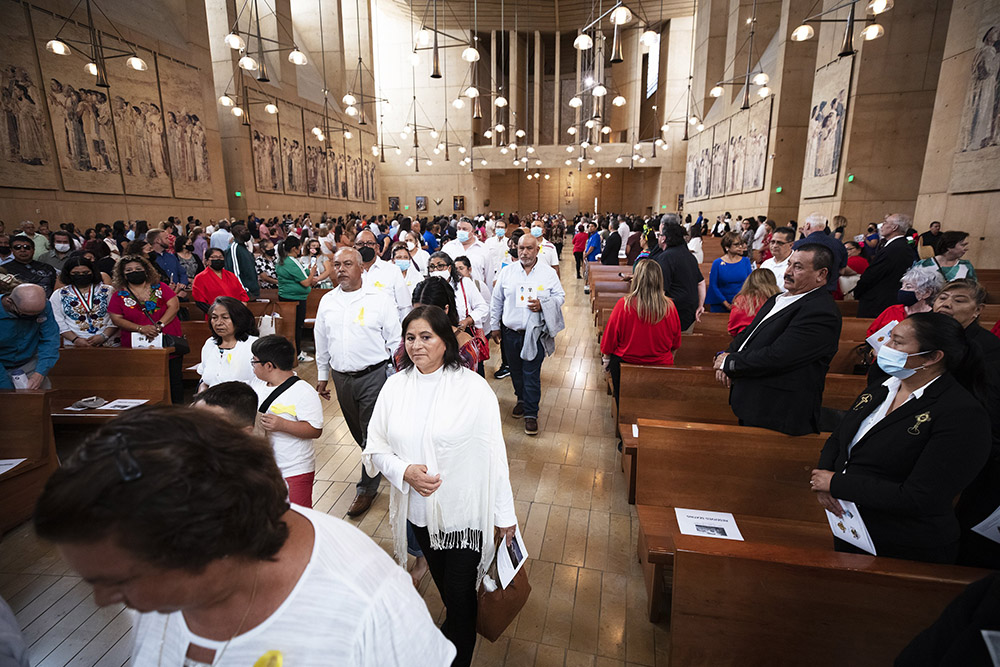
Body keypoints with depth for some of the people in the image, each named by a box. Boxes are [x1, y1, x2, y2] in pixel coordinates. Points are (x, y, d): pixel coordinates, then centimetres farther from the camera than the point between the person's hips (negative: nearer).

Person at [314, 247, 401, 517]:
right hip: (341, 376, 5)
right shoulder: (327, 301, 7)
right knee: (357, 431, 17)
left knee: (372, 433, 2)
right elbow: (322, 342, 15)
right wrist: (322, 376, 18)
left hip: (374, 375, -5)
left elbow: (395, 340, -4)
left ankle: (367, 487, 18)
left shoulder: (380, 299, -7)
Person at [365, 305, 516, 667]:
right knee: (443, 585, 28)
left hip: (464, 512, -4)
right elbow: (375, 447, 0)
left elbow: (494, 454, -14)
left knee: (460, 595, 9)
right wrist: (404, 471, -19)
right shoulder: (395, 386, -7)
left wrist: (505, 514, -9)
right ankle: (457, 624, 58)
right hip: (418, 510, 5)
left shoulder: (473, 388, -18)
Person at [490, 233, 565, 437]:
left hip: (535, 333, -2)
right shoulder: (507, 272, 5)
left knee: (532, 374, -2)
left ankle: (531, 413, 11)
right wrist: (495, 326, 9)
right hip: (510, 332, 3)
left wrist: (543, 305, -15)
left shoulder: (549, 273, 1)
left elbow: (560, 296, 4)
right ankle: (521, 399, 40)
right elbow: (496, 301, 10)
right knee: (515, 371, 15)